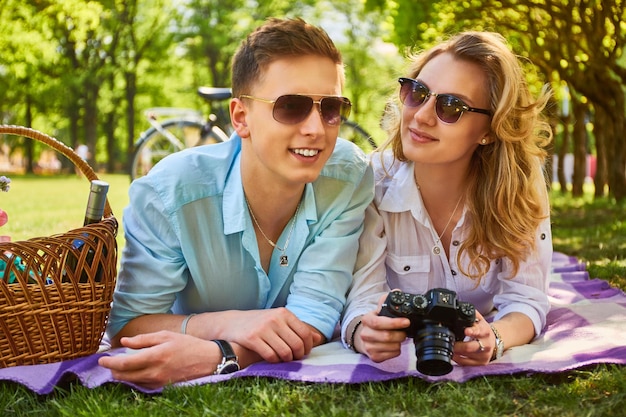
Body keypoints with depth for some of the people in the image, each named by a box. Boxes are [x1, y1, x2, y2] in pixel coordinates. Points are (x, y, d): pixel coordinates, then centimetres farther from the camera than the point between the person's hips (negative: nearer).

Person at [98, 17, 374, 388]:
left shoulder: (349, 178, -17)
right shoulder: (168, 192, -21)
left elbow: (315, 317, -20)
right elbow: (127, 324, -16)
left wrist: (215, 356, -37)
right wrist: (225, 323, -33)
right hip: (194, 391, -1)